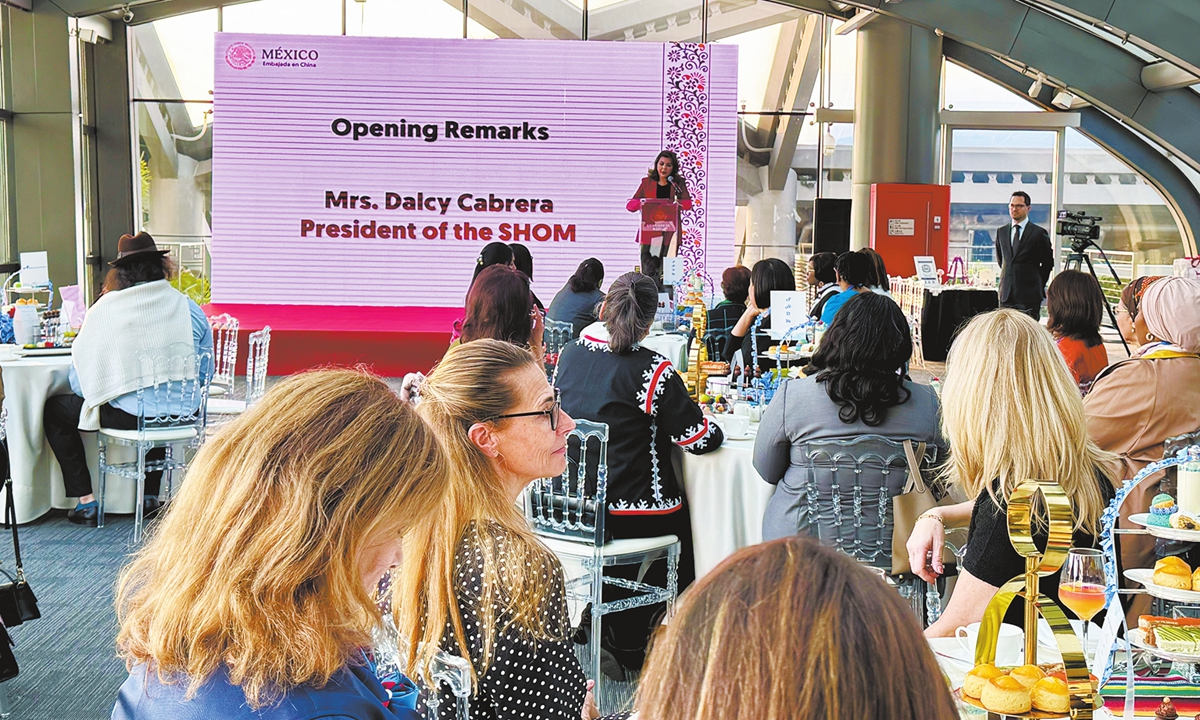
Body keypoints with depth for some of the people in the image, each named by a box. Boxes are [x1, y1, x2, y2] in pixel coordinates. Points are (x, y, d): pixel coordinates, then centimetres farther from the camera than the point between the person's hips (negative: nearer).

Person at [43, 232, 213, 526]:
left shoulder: (105, 308, -4)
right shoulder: (190, 308, 3)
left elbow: (80, 380, 0)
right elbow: (204, 372, 12)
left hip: (129, 414, -4)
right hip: (181, 414, 4)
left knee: (54, 409, 20)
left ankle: (85, 501, 17)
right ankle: (151, 496, 40)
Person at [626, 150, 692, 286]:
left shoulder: (678, 183, 10)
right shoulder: (647, 182, 10)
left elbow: (688, 204, -3)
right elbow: (630, 205, 5)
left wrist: (678, 203, -26)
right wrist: (640, 202, -18)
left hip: (669, 234, 0)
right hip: (649, 233, 0)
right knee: (648, 272, -6)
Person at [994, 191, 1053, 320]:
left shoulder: (1039, 233, -2)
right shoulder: (1001, 232, 12)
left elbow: (1048, 262, 4)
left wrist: (1037, 283, 7)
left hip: (1029, 295, -4)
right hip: (1006, 294, 4)